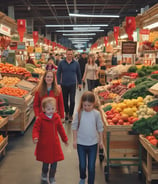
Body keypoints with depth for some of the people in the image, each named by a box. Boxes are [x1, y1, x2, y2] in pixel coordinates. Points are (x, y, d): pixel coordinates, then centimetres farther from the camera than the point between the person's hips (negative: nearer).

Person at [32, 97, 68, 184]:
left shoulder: (57, 117, 1)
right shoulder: (40, 119, -13)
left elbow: (60, 128, 12)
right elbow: (36, 128, -12)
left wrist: (65, 139, 19)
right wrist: (35, 137, -32)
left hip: (55, 145, 4)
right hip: (44, 145, -3)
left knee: (54, 164, 10)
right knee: (46, 163, 7)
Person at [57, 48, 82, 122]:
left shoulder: (76, 63, 1)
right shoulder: (61, 63, -1)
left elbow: (78, 74, 11)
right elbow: (58, 73, 2)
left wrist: (79, 83, 13)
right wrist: (58, 83, -5)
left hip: (72, 85, -1)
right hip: (64, 85, 1)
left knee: (72, 101, -3)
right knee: (65, 101, 12)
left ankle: (70, 115, 10)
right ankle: (66, 113, 32)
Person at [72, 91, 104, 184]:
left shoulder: (96, 113, -9)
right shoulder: (79, 113, -10)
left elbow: (100, 128, 1)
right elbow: (74, 126, -1)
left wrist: (101, 140, 5)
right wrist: (75, 140, -2)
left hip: (93, 144, 0)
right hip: (81, 143, 1)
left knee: (91, 166, 5)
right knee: (82, 165, 13)